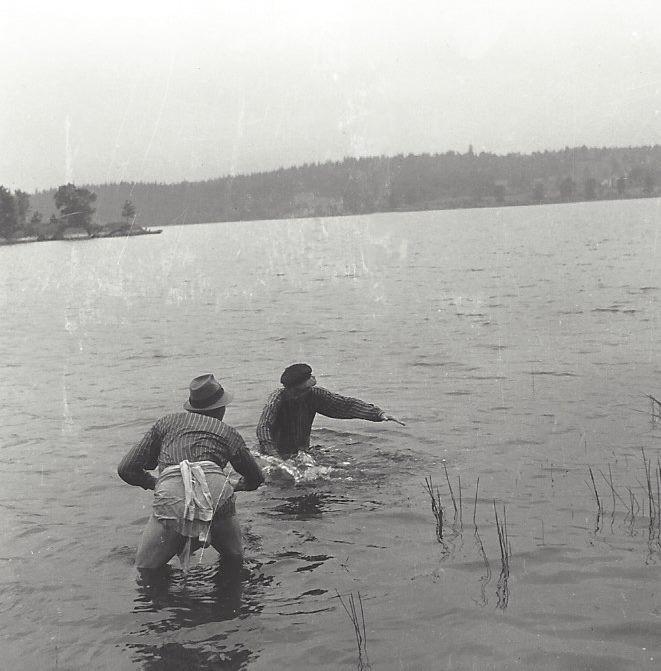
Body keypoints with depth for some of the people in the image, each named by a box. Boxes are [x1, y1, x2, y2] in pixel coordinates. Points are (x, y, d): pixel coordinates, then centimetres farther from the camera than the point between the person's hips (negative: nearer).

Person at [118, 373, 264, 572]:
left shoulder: (167, 422, 26)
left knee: (146, 570, 16)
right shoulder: (228, 432, 27)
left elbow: (127, 469, 22)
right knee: (235, 561, 24)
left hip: (171, 502, -1)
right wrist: (236, 487, 60)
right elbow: (255, 478, 39)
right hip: (217, 498, 1)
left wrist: (156, 484, 40)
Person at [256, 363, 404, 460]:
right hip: (277, 454, -4)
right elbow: (264, 427, -37)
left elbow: (345, 404, -12)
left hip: (302, 451, 4)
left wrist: (378, 413, -24)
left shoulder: (314, 394, -11)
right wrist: (274, 455, -54)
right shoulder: (278, 398, -25)